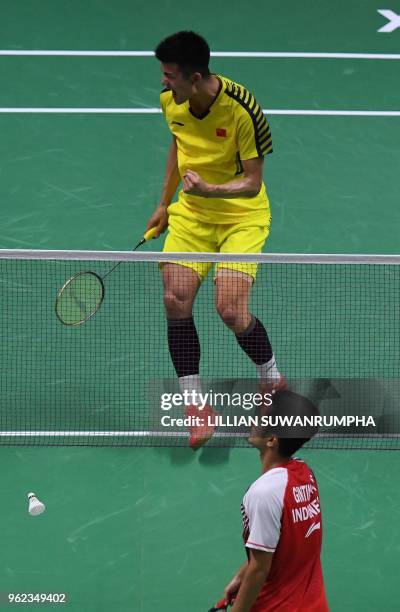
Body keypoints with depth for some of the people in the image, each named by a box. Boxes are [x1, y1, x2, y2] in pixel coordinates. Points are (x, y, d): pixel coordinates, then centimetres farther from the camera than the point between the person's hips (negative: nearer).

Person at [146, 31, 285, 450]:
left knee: (231, 311, -17)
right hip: (191, 212, 5)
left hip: (242, 215, -5)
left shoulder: (242, 111, -26)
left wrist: (209, 190, -38)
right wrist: (165, 203, 17)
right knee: (176, 300, -13)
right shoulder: (169, 100, -8)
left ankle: (271, 379, 14)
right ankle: (195, 407, -5)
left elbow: (252, 184, -20)